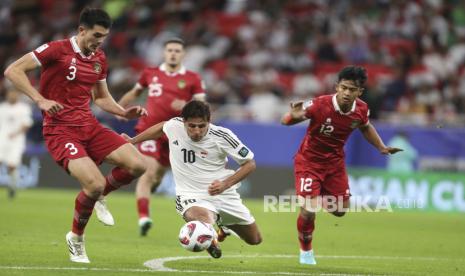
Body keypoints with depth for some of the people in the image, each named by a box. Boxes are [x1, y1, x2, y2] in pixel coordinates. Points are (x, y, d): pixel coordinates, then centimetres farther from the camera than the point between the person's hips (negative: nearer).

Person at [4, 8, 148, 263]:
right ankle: (76, 238, 3)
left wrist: (124, 112, 7)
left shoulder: (99, 59, 11)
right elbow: (13, 71, -13)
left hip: (90, 126, 7)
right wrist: (40, 99, -23)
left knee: (137, 164, -12)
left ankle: (98, 197, 17)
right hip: (60, 130, -7)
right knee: (95, 184, -24)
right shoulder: (57, 50, -10)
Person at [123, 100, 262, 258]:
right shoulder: (174, 126, -12)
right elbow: (161, 127, 14)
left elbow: (250, 163, -7)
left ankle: (226, 224, 49)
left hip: (222, 194, 2)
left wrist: (225, 184, -21)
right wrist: (132, 141, 24)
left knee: (255, 240, 15)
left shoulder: (222, 136, -17)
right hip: (190, 196, -1)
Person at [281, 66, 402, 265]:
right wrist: (293, 116, -48)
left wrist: (382, 148, 5)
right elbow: (285, 121, -25)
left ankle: (320, 196, 44)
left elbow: (365, 127, 12)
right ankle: (305, 251, 14)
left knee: (340, 210, 9)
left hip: (335, 162, 5)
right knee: (308, 210, -15)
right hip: (309, 161, -5)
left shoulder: (361, 110, -14)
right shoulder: (319, 105, -30)